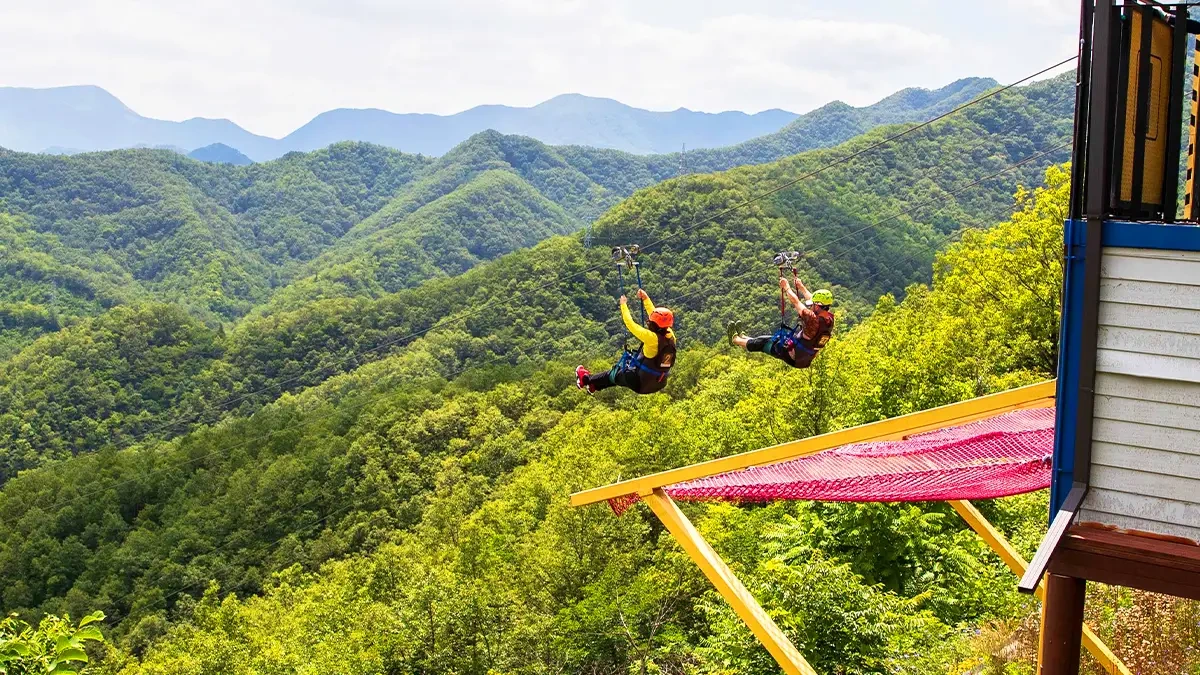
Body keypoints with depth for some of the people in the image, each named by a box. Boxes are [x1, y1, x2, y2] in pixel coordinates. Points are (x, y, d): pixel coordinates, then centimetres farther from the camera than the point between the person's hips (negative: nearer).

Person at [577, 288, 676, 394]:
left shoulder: (652, 338, -27)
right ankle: (594, 385, 47)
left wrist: (623, 305, 0)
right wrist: (645, 298, 15)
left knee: (616, 372, 21)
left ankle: (587, 380, 43)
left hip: (641, 384, -7)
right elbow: (656, 315, 7)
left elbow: (630, 324, -16)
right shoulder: (671, 336, -8)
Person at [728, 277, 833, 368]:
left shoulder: (814, 319, -30)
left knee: (762, 342, 12)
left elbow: (796, 302, -18)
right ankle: (742, 337, 45)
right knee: (772, 339, 24)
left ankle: (735, 339, 36)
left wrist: (786, 287, -3)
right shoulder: (829, 319, -7)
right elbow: (813, 299, 10)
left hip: (793, 357, -7)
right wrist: (801, 287, 22)